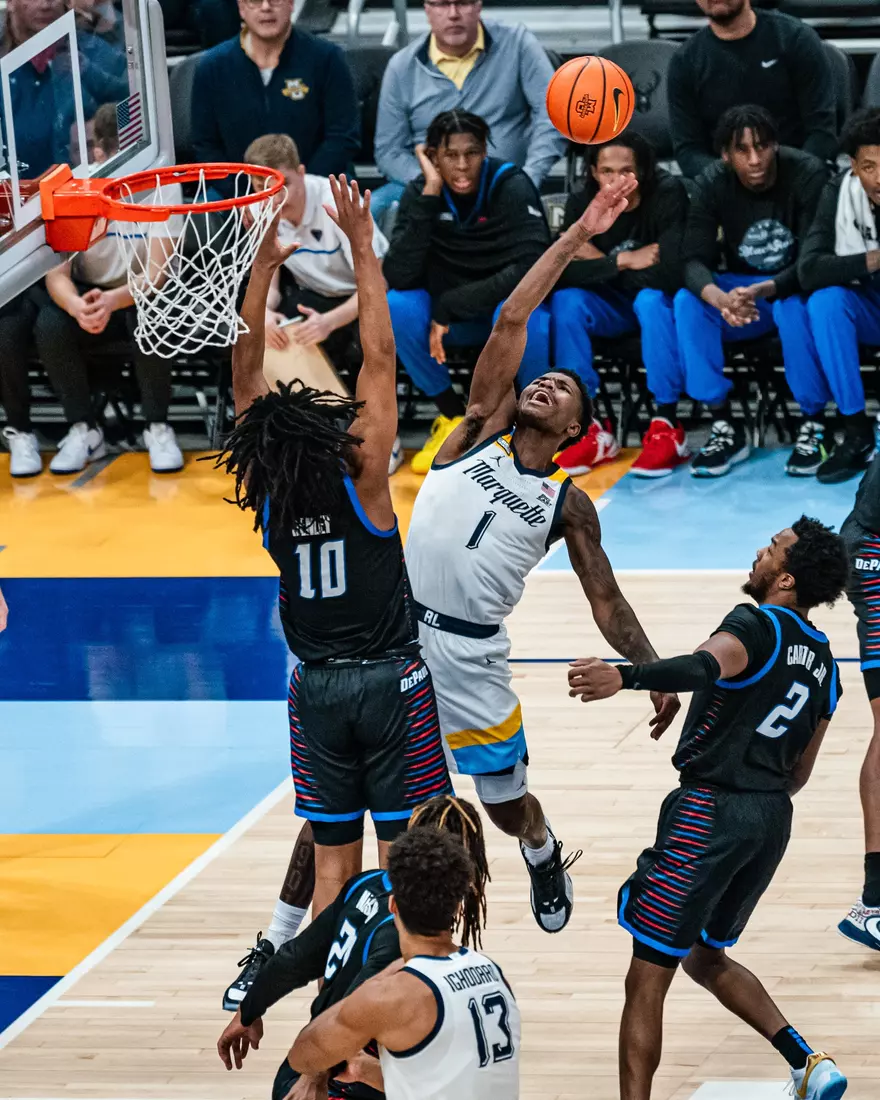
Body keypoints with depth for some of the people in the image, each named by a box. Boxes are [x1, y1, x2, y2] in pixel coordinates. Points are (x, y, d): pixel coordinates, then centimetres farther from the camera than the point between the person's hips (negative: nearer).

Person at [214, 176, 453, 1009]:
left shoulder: (266, 494, -5)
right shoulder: (362, 479, -16)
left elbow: (245, 375, 1)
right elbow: (379, 358, -15)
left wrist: (263, 268, 2)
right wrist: (361, 248, -12)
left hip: (316, 688, 4)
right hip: (390, 682, -4)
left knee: (333, 861, 8)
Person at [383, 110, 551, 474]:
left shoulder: (512, 186, -20)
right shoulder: (420, 192, -11)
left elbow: (530, 271, -31)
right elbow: (398, 277, -23)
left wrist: (450, 306, -29)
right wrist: (429, 197, -29)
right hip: (456, 319, 4)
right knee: (395, 305, -25)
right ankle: (453, 418, -5)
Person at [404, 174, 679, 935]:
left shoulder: (567, 505, 5)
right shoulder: (480, 431, 5)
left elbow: (606, 600, 7)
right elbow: (512, 323, 0)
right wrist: (577, 238, -3)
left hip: (469, 652, 0)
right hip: (397, 630, 0)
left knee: (507, 800, 12)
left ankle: (543, 853, 46)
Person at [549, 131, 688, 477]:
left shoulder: (668, 195, -22)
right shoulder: (582, 204, -9)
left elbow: (669, 273, -31)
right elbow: (559, 273, -19)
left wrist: (600, 262, -20)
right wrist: (623, 262, -26)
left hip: (659, 301, -4)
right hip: (613, 307, 4)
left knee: (650, 299, -36)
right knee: (565, 301, -25)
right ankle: (590, 430, -22)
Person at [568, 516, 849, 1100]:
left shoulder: (757, 626, -11)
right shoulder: (823, 663, 15)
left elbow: (705, 666, -35)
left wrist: (624, 677, -51)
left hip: (711, 811, -8)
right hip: (773, 816, 8)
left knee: (648, 978, -2)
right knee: (707, 958, 26)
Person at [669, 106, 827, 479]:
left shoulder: (807, 174, -20)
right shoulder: (713, 184, -11)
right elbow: (694, 261, -19)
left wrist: (764, 290, -44)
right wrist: (720, 299, -44)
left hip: (794, 286, -3)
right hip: (740, 286, 3)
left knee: (793, 306, -38)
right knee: (686, 303, -26)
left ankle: (813, 425, -22)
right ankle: (725, 427, -21)